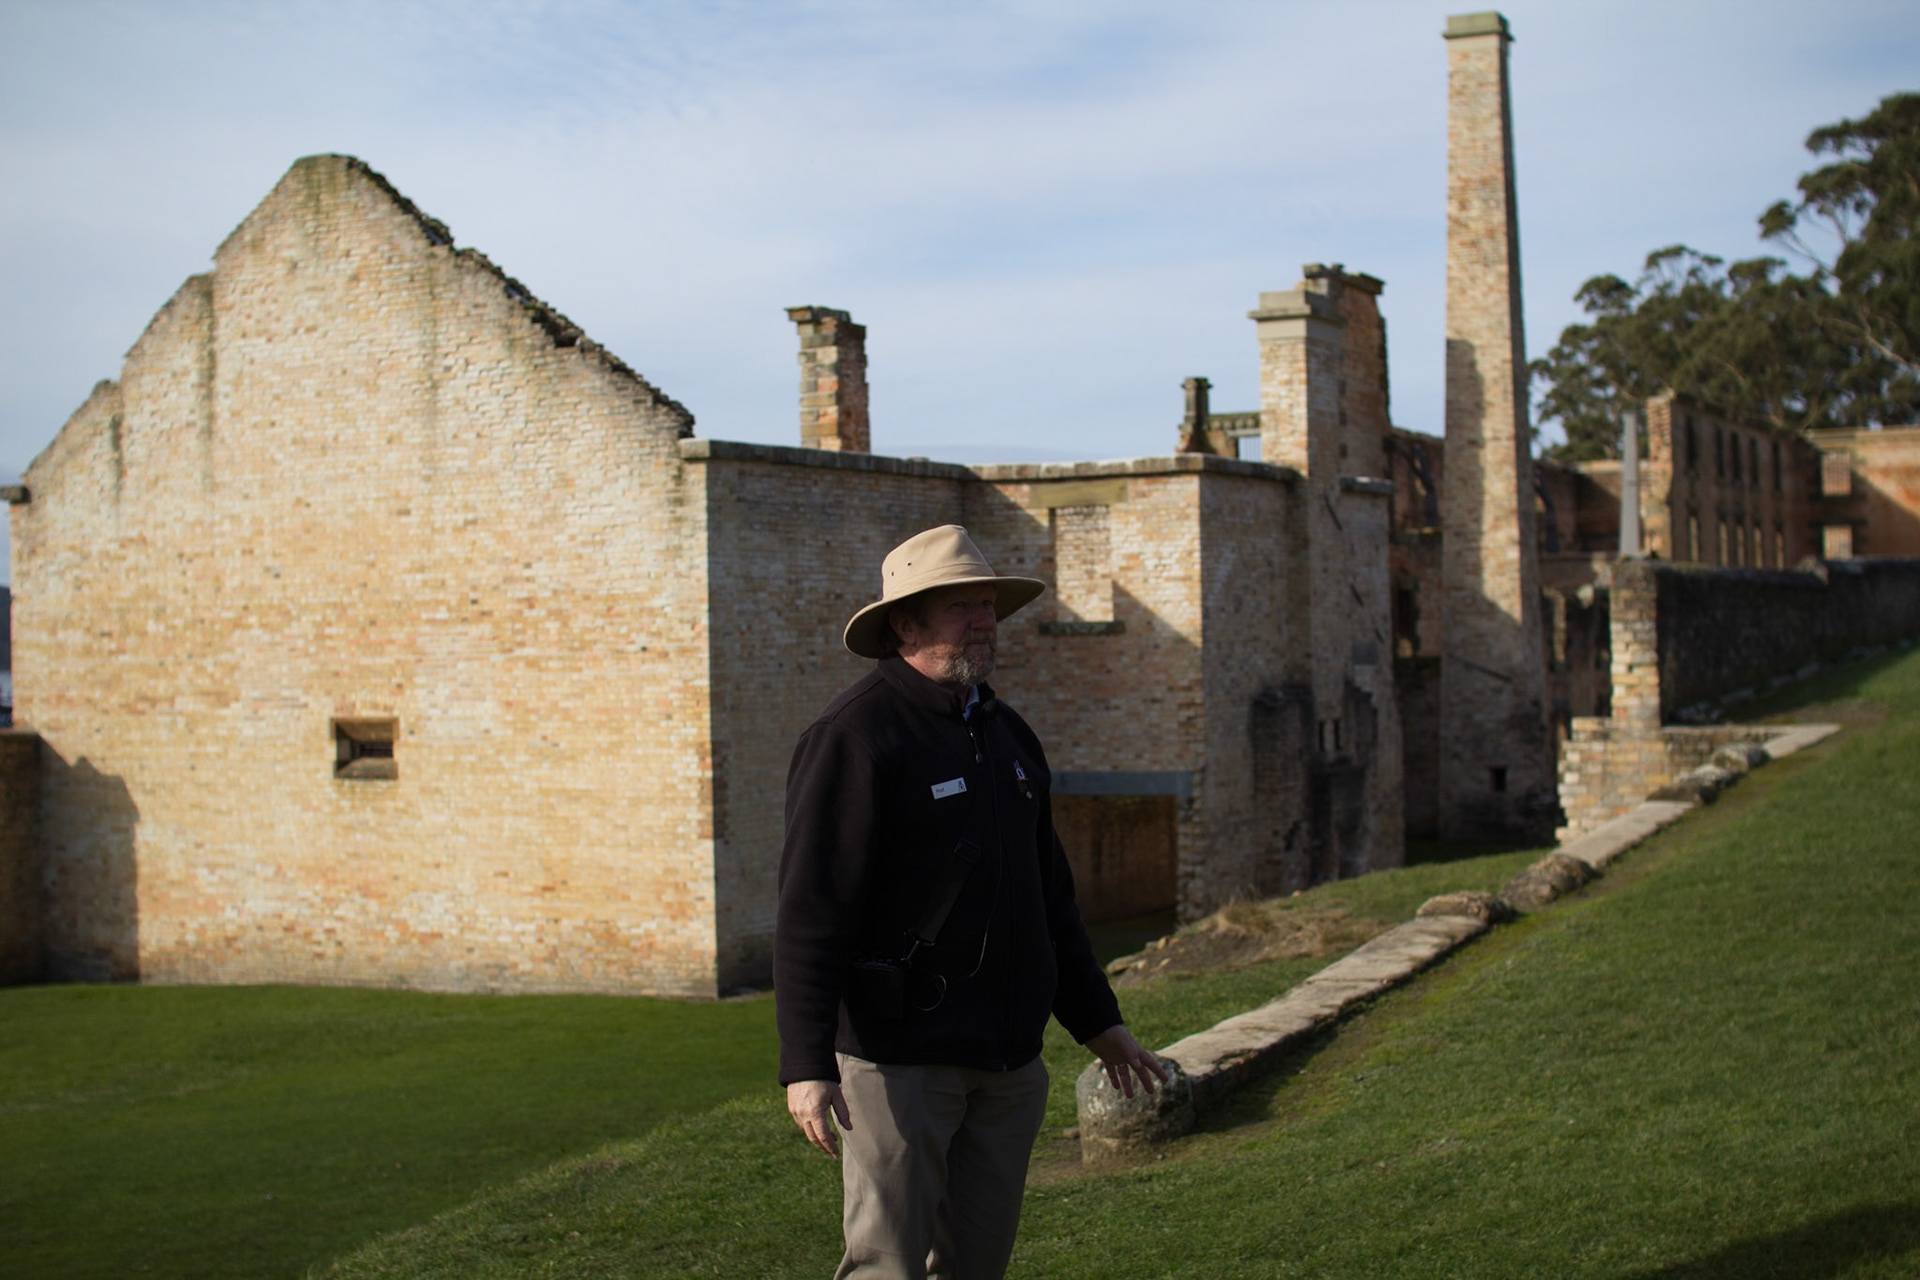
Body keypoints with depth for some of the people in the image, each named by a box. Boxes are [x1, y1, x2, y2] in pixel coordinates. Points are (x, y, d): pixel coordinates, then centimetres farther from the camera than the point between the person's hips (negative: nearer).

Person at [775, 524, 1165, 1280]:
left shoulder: (1007, 735, 15)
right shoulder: (855, 736, -11)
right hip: (897, 1056, -8)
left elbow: (1049, 898, 23)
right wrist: (806, 1066, -22)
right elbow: (809, 912, -16)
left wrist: (1098, 1023, 23)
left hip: (1009, 1061, 8)